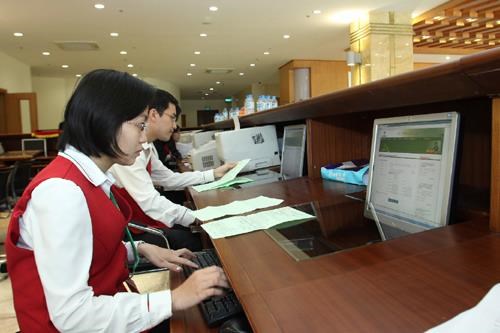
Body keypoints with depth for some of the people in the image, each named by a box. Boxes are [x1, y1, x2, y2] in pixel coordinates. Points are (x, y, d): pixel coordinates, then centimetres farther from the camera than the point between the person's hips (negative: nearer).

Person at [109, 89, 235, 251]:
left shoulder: (147, 147, 7)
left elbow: (170, 179, 14)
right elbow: (150, 201, -31)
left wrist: (214, 173, 12)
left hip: (143, 218, 9)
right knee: (196, 241, -15)